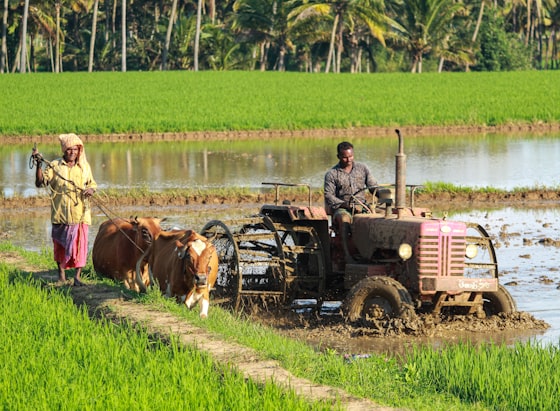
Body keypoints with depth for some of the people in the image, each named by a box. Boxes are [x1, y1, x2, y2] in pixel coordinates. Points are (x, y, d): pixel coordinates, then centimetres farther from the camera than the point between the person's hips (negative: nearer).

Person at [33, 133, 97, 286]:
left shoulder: (85, 167, 10)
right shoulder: (54, 166, 2)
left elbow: (92, 183, 20)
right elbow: (40, 182, -5)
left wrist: (91, 190, -4)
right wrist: (39, 165, -18)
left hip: (81, 214, 1)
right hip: (61, 214, -1)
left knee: (80, 243, -5)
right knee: (60, 244, 7)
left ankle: (77, 276, 0)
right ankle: (61, 274, 23)